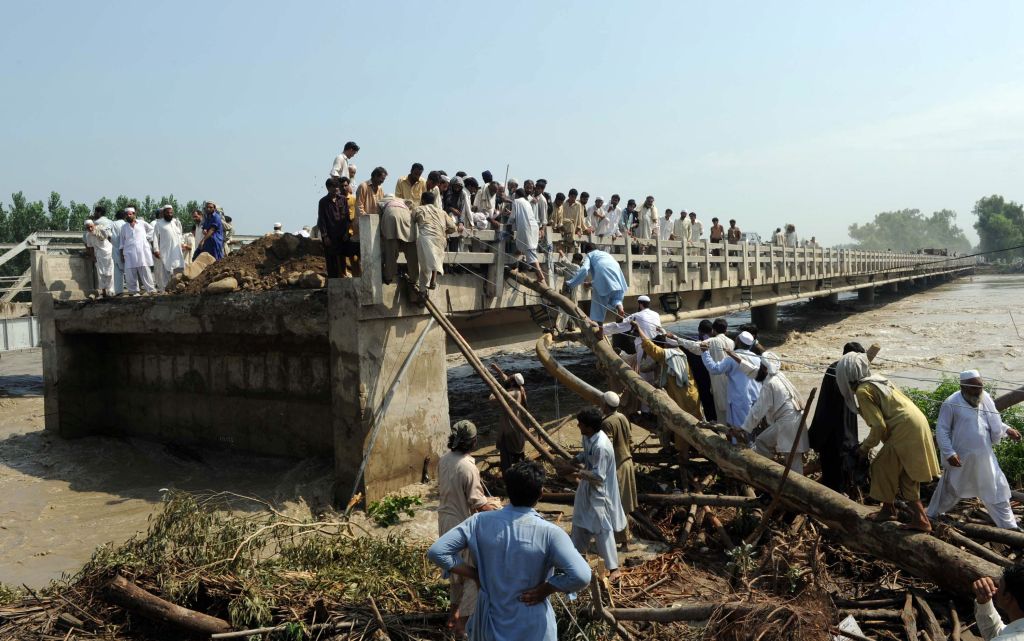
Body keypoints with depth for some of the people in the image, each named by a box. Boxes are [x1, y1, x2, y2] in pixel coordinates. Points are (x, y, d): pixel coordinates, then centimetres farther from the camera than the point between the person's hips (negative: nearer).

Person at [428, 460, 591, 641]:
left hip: (490, 621, 2)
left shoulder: (481, 522, -13)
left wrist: (475, 575, -6)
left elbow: (436, 551, -13)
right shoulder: (548, 533, -21)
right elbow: (581, 576, -31)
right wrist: (545, 590, -16)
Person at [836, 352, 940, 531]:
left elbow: (879, 426, -15)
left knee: (883, 467, 7)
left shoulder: (863, 391, -14)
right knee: (906, 474, 15)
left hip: (905, 431, -9)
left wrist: (865, 447, -1)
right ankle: (920, 519, 19)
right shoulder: (876, 381, 14)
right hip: (916, 427, 9)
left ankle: (888, 510, 21)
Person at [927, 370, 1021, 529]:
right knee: (949, 490, 11)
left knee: (997, 490, 10)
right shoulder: (951, 404, -17)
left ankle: (1008, 526, 22)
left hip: (984, 457, 5)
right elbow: (941, 430, -15)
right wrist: (949, 453, -21)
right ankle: (931, 516, 30)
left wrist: (1007, 429, 2)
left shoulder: (985, 398, 1)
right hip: (961, 458, -5)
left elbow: (993, 422, 19)